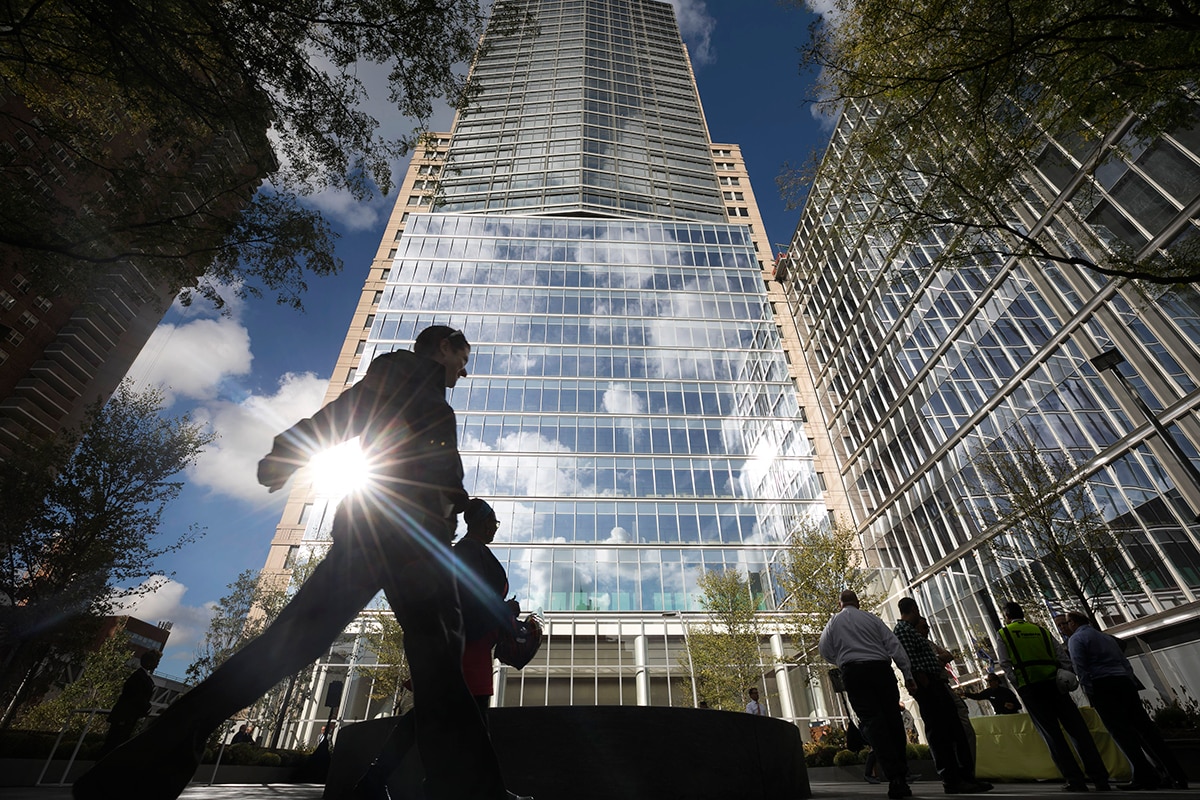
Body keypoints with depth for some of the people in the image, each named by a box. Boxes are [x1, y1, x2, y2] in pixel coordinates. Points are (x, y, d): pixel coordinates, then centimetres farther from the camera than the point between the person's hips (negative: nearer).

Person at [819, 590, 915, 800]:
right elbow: (894, 645, 5)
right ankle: (901, 774, 13)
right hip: (880, 668, 2)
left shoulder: (833, 622, 12)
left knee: (871, 720, -4)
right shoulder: (872, 618, 13)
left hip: (853, 672, -1)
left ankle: (894, 776, -15)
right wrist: (907, 674, 5)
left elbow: (824, 650, 9)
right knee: (893, 718, 10)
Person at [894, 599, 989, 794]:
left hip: (937, 685, 11)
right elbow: (912, 663, -19)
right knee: (938, 732, -5)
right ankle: (951, 781, 1)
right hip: (927, 686, -11)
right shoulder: (902, 630, -12)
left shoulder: (912, 630, 22)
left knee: (956, 730, 13)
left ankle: (966, 776, 20)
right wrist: (927, 688, -20)